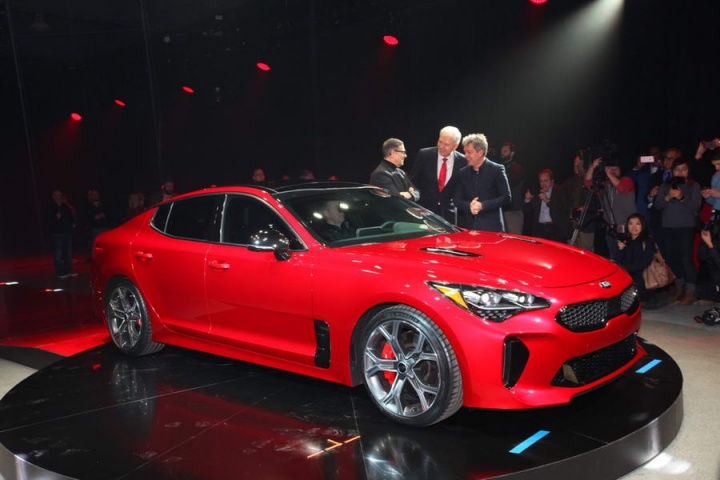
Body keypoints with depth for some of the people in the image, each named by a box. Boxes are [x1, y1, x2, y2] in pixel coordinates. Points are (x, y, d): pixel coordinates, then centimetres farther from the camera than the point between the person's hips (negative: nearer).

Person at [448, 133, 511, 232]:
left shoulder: (497, 170, -1)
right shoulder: (462, 173, 10)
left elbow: (506, 197, -4)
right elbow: (457, 199, 9)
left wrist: (483, 205, -15)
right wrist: (468, 206, -13)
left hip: (491, 227, -3)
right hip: (466, 227, 3)